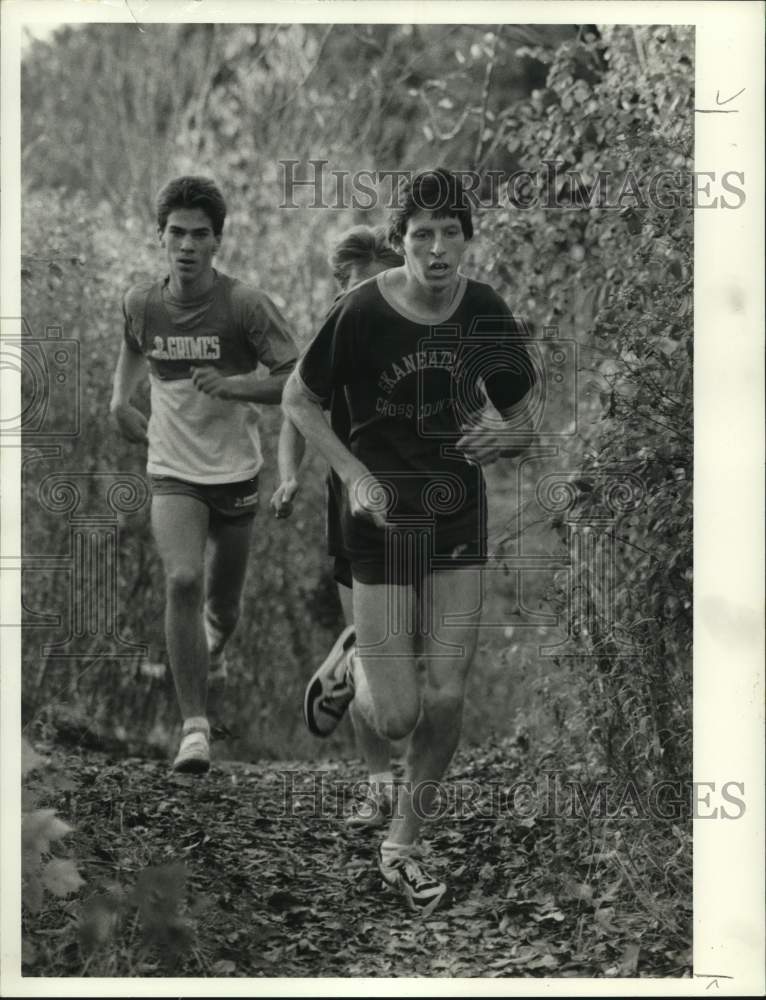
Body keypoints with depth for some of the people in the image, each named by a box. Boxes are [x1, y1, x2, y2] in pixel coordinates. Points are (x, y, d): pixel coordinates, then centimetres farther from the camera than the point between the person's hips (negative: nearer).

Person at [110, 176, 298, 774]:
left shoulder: (245, 306, -14)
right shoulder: (140, 305, -4)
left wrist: (233, 386, -26)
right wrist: (121, 399, 6)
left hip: (236, 472, -1)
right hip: (172, 473, 1)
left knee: (223, 606, 12)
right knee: (182, 582, -21)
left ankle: (213, 651, 51)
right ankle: (195, 726, -16)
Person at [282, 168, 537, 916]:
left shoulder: (485, 314, -4)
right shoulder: (363, 312, -15)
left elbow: (522, 426, 7)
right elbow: (297, 400, -3)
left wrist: (498, 438, -17)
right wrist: (354, 475, -14)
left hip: (459, 516, 3)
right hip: (382, 519, -3)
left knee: (446, 698, 0)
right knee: (397, 716, -5)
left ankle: (401, 847, 21)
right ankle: (348, 675, 33)